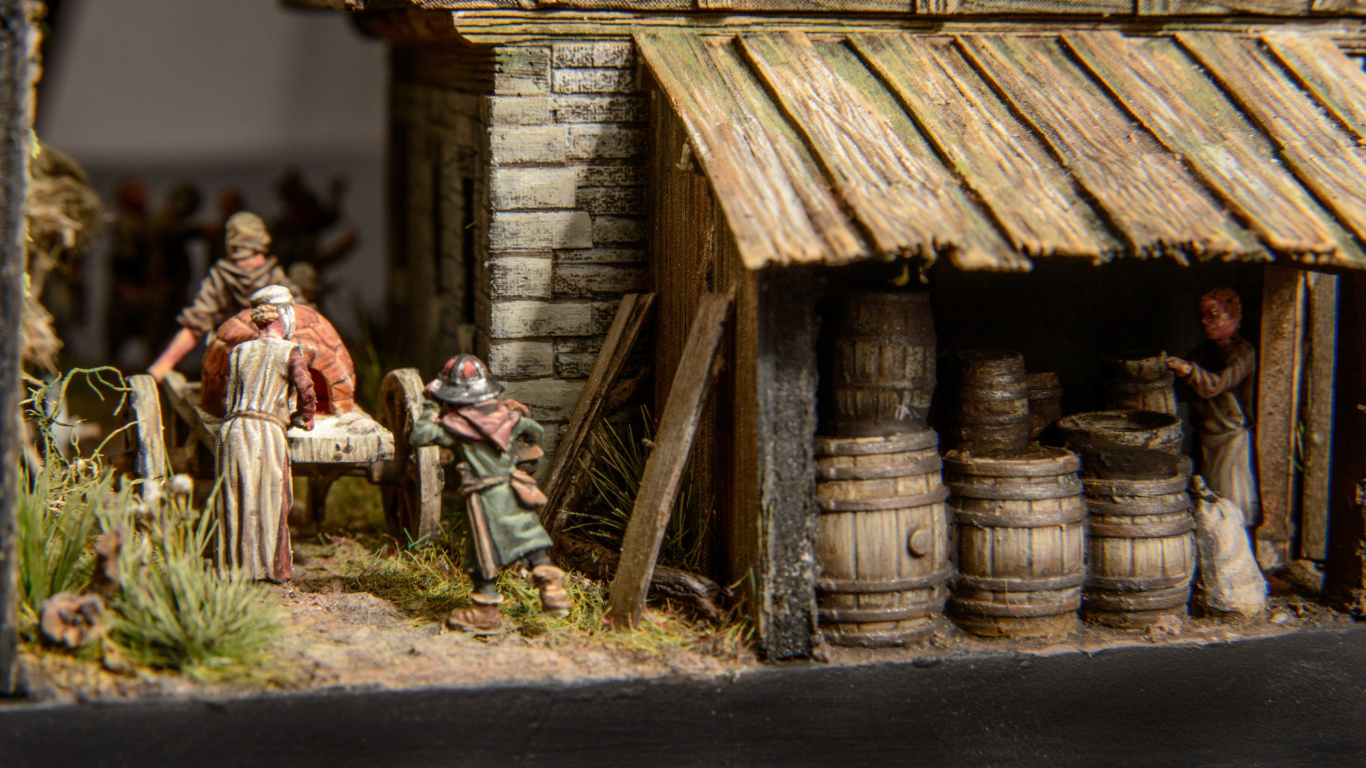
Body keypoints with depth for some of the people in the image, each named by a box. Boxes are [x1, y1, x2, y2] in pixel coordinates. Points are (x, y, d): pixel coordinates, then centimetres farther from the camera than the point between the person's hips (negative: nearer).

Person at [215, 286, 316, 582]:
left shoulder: (239, 351, 14)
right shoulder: (289, 352, 1)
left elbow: (230, 398, 15)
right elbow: (306, 391, -7)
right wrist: (303, 418, 12)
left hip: (232, 429, 4)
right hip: (267, 432, -4)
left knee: (235, 501, 10)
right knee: (270, 502, 3)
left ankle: (235, 566, 12)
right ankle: (272, 567, 5)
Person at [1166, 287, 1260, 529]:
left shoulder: (1243, 353, -13)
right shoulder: (1203, 350, 12)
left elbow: (1216, 384, -31)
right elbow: (1191, 391, 17)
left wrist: (1187, 369, -49)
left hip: (1232, 435, -7)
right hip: (1205, 434, 8)